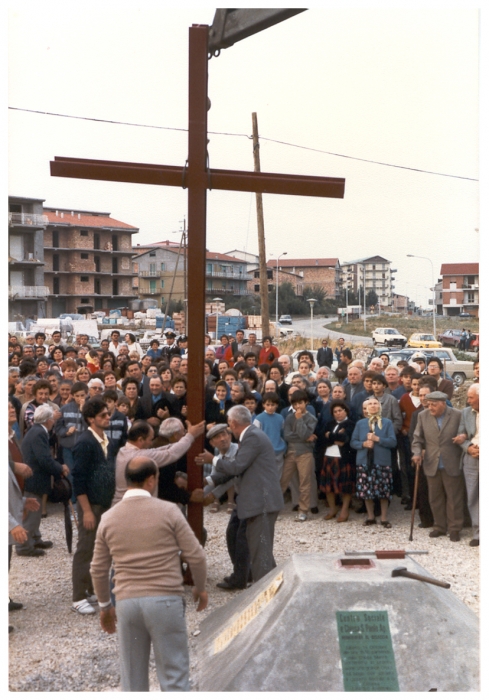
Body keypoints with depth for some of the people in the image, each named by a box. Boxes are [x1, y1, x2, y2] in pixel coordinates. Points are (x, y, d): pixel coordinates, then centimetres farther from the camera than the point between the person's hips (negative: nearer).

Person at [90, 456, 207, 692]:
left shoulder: (108, 518, 4)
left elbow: (98, 570, 10)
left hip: (127, 602, 3)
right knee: (174, 676, 6)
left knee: (133, 678, 15)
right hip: (166, 600, -3)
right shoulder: (168, 511, -7)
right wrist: (200, 587, 13)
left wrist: (104, 605, 24)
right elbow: (195, 556, -4)